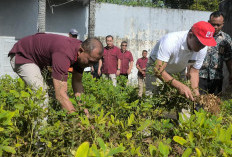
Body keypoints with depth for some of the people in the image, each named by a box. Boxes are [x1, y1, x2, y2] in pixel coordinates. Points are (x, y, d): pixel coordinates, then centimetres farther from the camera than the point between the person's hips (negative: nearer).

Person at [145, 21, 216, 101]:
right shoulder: (170, 41, -39)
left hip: (178, 71, 5)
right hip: (156, 66, -4)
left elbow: (194, 71, -8)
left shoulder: (202, 49, -20)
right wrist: (179, 85, -52)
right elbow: (158, 71, -41)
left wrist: (195, 92, -25)